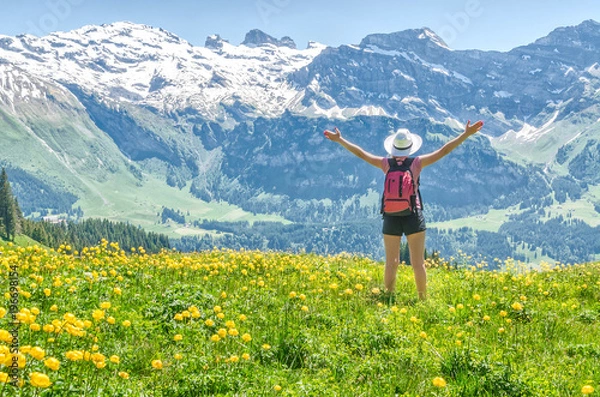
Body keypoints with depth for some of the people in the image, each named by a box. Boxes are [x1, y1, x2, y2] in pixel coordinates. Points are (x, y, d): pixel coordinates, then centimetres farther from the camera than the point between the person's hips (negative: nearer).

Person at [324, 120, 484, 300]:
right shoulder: (417, 163, -5)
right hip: (413, 216, -2)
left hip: (391, 217, 2)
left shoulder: (386, 164, 0)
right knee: (418, 263, 3)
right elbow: (444, 150, -6)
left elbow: (360, 153, 6)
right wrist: (466, 134, -3)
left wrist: (339, 139, 16)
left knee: (391, 263, 8)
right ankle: (423, 299, 7)